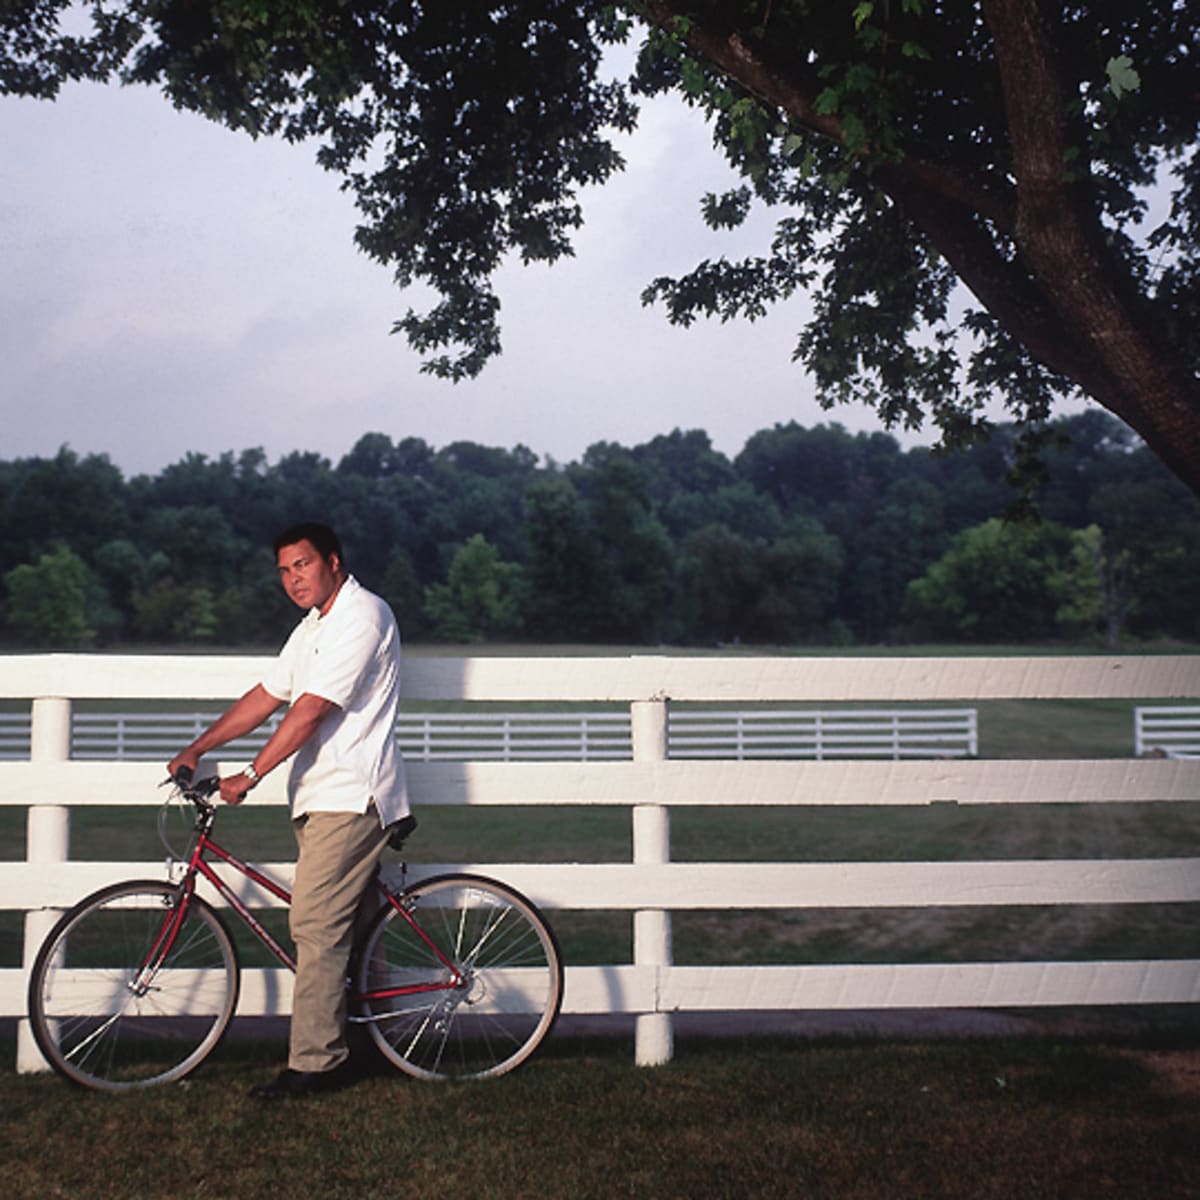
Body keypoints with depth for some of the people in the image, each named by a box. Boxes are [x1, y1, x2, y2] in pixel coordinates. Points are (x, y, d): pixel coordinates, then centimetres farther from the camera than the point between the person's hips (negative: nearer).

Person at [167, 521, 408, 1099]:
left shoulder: (361, 615, -13)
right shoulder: (314, 627, 20)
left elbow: (311, 709, -19)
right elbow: (265, 696, 19)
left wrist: (250, 776, -17)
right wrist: (197, 748, 11)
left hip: (349, 796, -10)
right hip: (321, 795, 10)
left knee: (316, 926, -11)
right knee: (334, 926, 12)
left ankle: (314, 1063, -5)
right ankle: (337, 1049, 20)